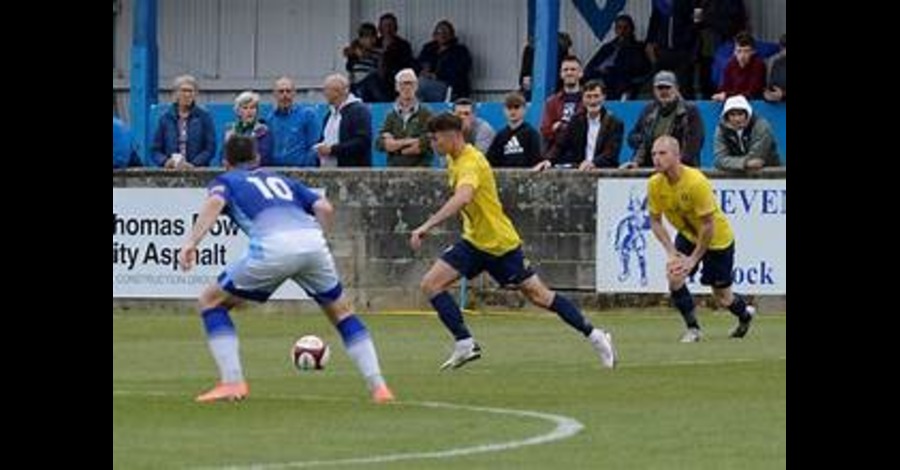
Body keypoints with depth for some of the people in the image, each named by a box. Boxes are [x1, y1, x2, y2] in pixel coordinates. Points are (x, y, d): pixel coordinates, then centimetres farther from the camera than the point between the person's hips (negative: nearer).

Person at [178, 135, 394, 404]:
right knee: (340, 311, 26)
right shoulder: (280, 180, 36)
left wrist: (191, 243, -10)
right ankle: (377, 386, 17)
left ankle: (232, 382, 4)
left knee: (211, 301, 16)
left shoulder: (225, 181, 25)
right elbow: (325, 208, 21)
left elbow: (215, 202, 0)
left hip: (272, 246, -4)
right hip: (312, 240, 4)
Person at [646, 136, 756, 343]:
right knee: (674, 277, -20)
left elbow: (708, 225, -28)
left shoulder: (696, 182, -33)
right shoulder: (655, 185, -16)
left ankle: (745, 314, 41)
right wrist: (671, 252, -18)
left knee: (723, 299, 6)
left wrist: (694, 259, -24)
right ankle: (692, 328, -1)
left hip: (717, 238, -5)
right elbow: (655, 220, -5)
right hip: (687, 235, 5)